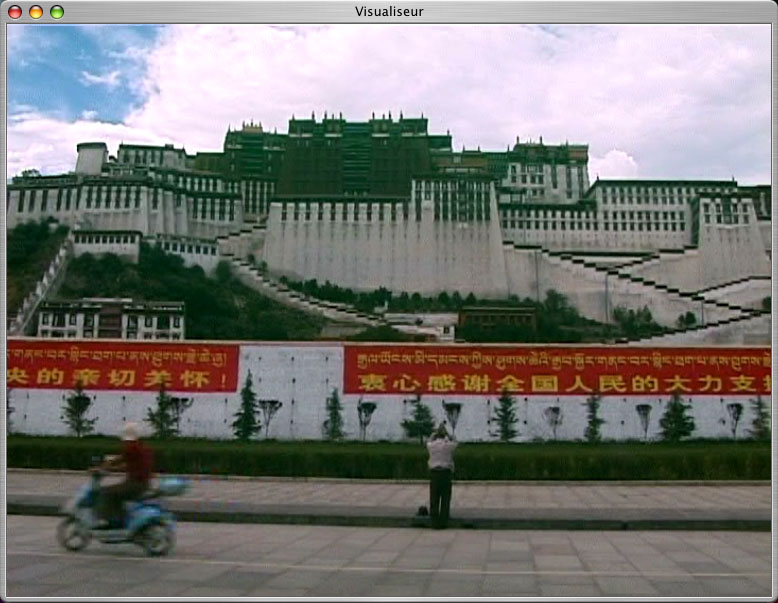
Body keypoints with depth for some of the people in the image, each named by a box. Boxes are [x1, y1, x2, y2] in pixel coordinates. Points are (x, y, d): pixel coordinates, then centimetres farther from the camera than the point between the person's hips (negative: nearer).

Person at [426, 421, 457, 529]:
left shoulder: (431, 446, 3)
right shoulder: (449, 445, -1)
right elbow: (454, 443, 24)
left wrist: (437, 430, 29)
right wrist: (446, 432, 23)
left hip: (434, 474, 1)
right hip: (446, 473, -1)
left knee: (434, 500, 4)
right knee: (445, 500, 4)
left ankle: (435, 523, 2)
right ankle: (442, 523, 2)